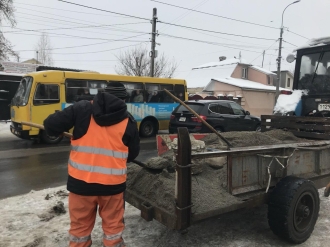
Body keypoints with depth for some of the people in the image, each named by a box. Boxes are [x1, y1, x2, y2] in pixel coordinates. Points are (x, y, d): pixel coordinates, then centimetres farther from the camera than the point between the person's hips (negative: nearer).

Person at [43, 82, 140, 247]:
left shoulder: (82, 109, -2)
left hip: (81, 181, 0)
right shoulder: (128, 121, 1)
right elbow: (133, 153, 7)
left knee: (80, 226, 19)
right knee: (113, 226, 19)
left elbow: (51, 125, -5)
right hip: (112, 183, 0)